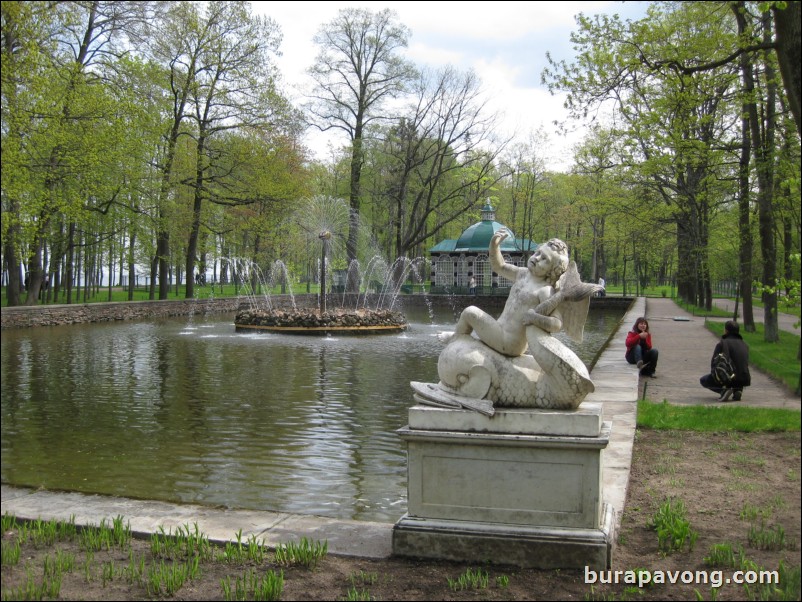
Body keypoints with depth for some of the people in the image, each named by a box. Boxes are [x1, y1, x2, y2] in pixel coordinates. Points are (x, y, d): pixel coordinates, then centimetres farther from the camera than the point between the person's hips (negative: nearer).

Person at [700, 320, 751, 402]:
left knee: (703, 380, 19)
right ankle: (737, 389, 10)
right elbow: (746, 364, 18)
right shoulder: (745, 344, 12)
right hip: (745, 380, 6)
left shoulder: (722, 343, -5)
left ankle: (723, 390, -8)